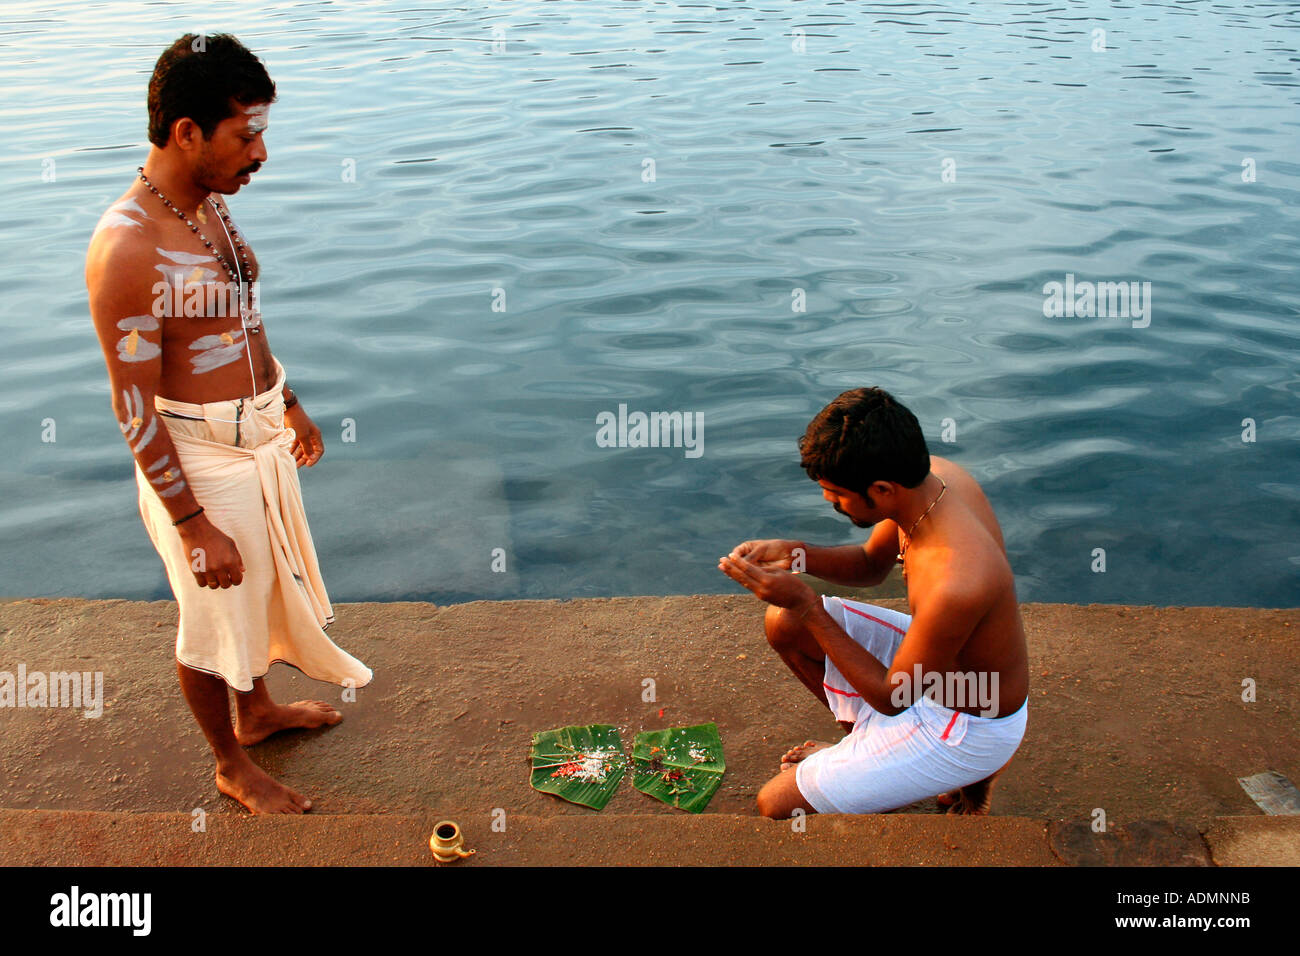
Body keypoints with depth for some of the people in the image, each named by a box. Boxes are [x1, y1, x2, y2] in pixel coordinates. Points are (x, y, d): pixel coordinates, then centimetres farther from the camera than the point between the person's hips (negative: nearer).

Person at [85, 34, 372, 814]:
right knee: (216, 618, 12)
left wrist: (289, 404, 22)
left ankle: (257, 711, 51)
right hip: (198, 458, -8)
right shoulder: (128, 248, -27)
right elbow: (135, 409, -24)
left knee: (268, 585, 26)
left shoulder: (212, 204, 0)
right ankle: (233, 768, 34)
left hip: (262, 436, 8)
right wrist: (195, 526, -21)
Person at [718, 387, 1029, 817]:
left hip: (969, 729, -8)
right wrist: (794, 554, -14)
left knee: (776, 805, -8)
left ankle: (962, 775, 7)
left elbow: (892, 696, -24)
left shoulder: (955, 584, -40)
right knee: (783, 624, 5)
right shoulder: (932, 475, -15)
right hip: (930, 661, 8)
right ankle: (863, 742, 21)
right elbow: (871, 565, 5)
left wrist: (806, 605, -27)